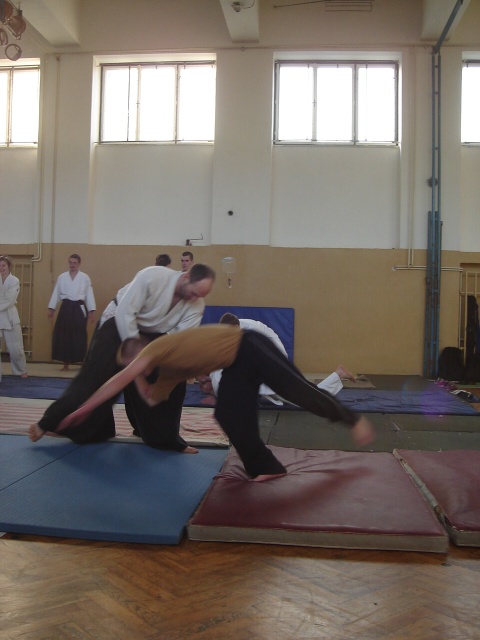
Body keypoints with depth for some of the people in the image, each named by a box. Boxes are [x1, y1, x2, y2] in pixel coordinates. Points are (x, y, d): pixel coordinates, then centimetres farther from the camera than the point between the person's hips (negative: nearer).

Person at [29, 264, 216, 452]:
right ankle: (50, 424, -5)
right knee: (95, 377, -13)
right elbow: (125, 312, -28)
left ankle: (164, 437, 17)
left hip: (152, 334, 6)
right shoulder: (152, 276, -32)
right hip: (119, 324, -5)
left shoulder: (197, 305, -17)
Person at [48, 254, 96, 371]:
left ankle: (83, 362, 9)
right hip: (66, 308, 2)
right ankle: (66, 363, 13)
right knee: (63, 336, 2)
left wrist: (91, 311, -4)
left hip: (79, 309, -2)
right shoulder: (62, 277, 8)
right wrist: (51, 308, 5)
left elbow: (89, 295, 1)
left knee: (80, 337, -3)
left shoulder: (85, 278, 2)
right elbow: (56, 293, 10)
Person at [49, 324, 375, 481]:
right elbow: (152, 400, 21)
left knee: (300, 391, -3)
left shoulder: (158, 348, -13)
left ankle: (353, 419, 14)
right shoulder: (167, 370, 13)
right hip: (236, 365, 9)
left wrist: (82, 410, -19)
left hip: (248, 348, -9)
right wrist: (139, 376, 13)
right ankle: (267, 467, 7)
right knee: (229, 416, 0)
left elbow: (119, 381, -19)